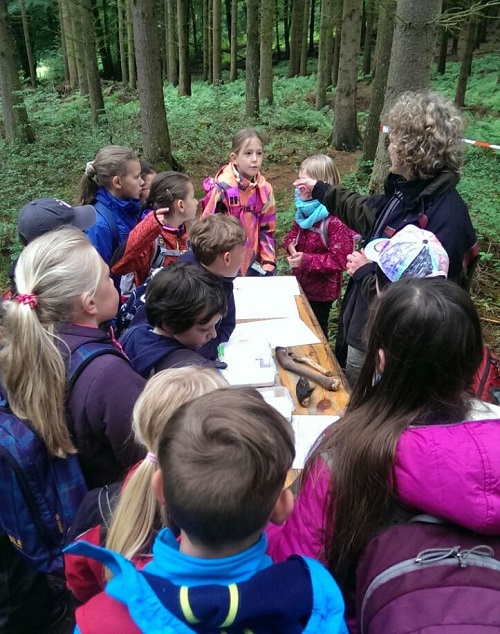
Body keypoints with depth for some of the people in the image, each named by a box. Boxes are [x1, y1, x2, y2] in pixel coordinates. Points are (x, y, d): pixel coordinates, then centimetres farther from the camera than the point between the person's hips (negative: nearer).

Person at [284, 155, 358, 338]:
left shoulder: (335, 219, -26)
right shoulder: (305, 209, -1)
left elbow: (340, 260, -27)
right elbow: (293, 233, 13)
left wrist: (306, 260, -30)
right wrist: (291, 245, -11)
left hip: (321, 290, -7)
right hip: (301, 284, 7)